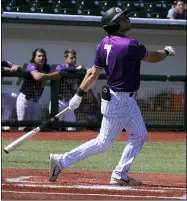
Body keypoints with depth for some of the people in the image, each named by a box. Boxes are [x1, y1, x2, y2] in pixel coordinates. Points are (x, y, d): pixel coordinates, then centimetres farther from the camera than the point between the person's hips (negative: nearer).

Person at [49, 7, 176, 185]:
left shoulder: (104, 44, 0)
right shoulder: (131, 45, -23)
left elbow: (93, 74, 2)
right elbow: (152, 58, -6)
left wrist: (79, 95, 5)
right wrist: (167, 51, 14)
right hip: (117, 102, -9)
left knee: (139, 136, 16)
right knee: (104, 143, -3)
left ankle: (119, 176, 16)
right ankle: (61, 161, -1)